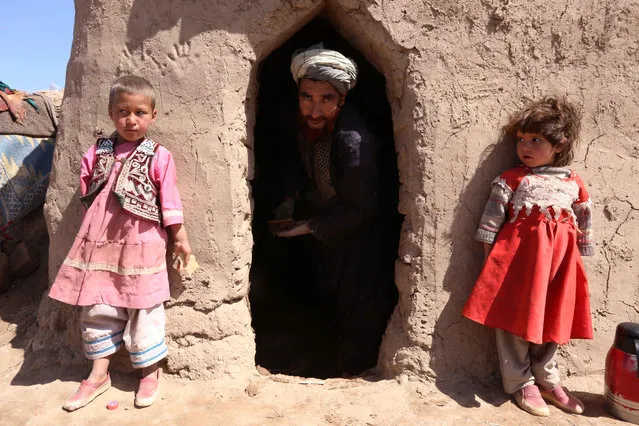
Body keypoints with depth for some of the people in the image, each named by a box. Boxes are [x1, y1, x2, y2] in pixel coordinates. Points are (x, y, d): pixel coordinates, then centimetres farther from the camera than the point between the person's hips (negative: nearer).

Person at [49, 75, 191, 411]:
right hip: (100, 244, 4)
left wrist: (179, 236, 0)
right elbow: (86, 195, 14)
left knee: (143, 309, 5)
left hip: (141, 245, -4)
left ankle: (149, 372, 22)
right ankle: (99, 374, 27)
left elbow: (169, 201, -2)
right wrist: (92, 232, 15)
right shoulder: (97, 153, 7)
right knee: (97, 308, 11)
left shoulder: (159, 157, -5)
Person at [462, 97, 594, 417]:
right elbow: (492, 218, -5)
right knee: (517, 317, 2)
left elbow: (585, 224, 14)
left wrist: (580, 256, 13)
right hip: (518, 254, -3)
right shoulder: (512, 179, -3)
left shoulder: (575, 184, 7)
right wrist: (492, 257, -5)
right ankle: (520, 383, 20)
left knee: (551, 318, 14)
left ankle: (546, 380, 32)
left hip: (559, 259, 4)